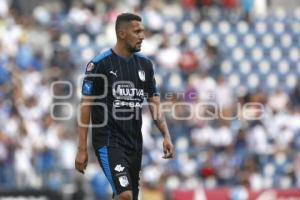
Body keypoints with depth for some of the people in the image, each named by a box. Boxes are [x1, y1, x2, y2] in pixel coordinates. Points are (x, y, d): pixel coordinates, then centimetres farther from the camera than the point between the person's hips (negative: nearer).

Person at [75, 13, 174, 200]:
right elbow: (86, 106, -6)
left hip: (135, 142, 6)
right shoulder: (99, 64, -9)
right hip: (109, 141, -6)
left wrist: (166, 135, -5)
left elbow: (155, 104, 10)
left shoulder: (145, 64, 8)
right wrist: (82, 149, -10)